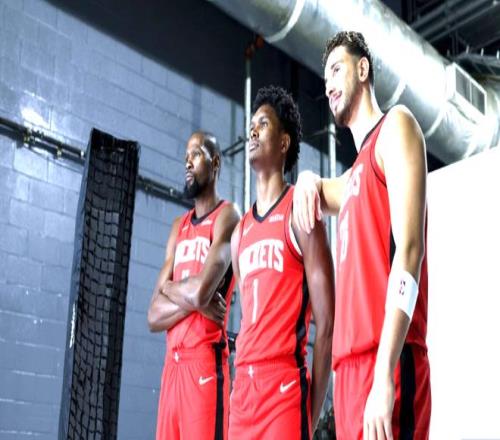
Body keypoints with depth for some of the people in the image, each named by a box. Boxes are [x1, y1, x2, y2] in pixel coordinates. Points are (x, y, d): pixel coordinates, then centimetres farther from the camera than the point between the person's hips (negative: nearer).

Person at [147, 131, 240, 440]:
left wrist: (168, 287, 1)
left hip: (206, 363, -7)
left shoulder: (227, 216, -3)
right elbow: (154, 317, 11)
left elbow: (201, 291, -19)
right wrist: (192, 300, -7)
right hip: (173, 364, 7)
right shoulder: (178, 227, 18)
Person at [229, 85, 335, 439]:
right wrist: (242, 387, 13)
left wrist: (312, 411, -9)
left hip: (286, 385, -7)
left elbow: (326, 324, -8)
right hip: (243, 387, 7)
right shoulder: (240, 231, 17)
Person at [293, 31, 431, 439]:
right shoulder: (355, 174, 23)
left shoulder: (395, 127, 0)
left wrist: (384, 375, -22)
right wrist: (309, 181, 19)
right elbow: (324, 195, 47)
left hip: (386, 366, -8)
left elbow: (409, 250, -13)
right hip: (350, 368, 8)